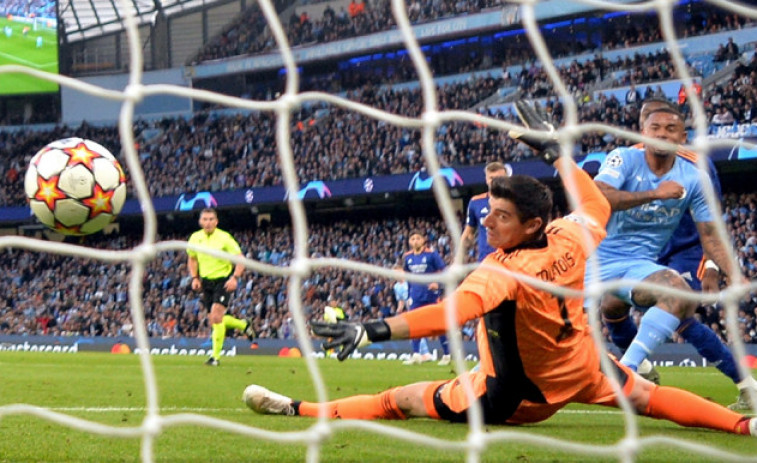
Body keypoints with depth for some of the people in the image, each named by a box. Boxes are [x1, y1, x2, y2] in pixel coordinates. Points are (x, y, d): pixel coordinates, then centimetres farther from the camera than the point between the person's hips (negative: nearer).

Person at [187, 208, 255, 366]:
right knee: (213, 320, 9)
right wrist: (195, 278, 3)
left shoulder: (224, 238, -12)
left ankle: (216, 356, -13)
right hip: (206, 282, 6)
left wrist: (235, 278, -24)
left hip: (223, 281, -5)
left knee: (216, 316, -20)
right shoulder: (195, 238, 2)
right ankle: (244, 325, 37)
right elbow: (192, 259, 18)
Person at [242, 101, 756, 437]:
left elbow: (450, 313, -50)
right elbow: (596, 204, 8)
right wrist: (552, 148, 15)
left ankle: (299, 410, 2)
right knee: (647, 396, 26)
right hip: (586, 368, 5)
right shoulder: (570, 241, -16)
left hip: (518, 397, -5)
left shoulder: (502, 272, -33)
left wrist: (372, 330, -60)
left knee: (404, 400, 0)